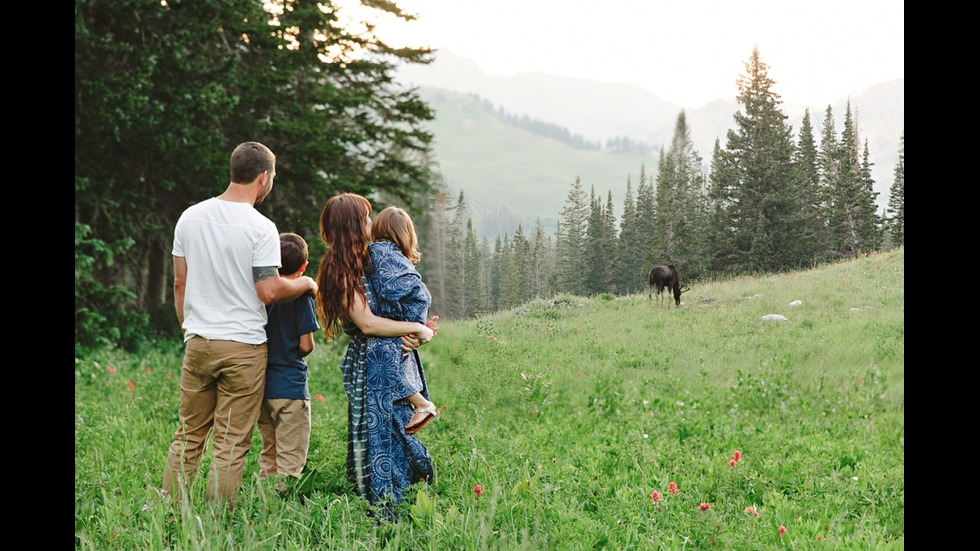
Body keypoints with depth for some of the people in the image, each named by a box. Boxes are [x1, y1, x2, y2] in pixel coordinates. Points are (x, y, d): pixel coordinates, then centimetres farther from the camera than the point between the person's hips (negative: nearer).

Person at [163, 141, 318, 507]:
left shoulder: (190, 217, 6)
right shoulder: (261, 227, -12)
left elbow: (179, 282, 10)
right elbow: (269, 291, -14)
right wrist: (305, 283, 4)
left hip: (198, 342, 5)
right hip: (243, 346, -5)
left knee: (188, 435, 14)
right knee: (231, 443, 2)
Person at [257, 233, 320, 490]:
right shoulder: (301, 295, -10)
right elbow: (306, 345, -11)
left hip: (262, 385, 6)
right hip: (290, 386, -6)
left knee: (267, 457, 16)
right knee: (290, 462, -2)